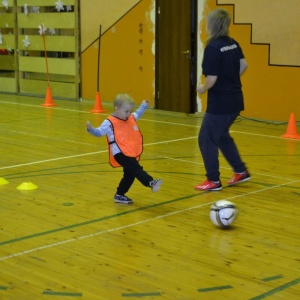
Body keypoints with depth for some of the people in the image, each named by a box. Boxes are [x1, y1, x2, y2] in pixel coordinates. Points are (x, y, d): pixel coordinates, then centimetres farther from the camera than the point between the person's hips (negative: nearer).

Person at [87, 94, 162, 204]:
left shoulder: (131, 118, 13)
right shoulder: (110, 122, -9)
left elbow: (137, 114, 37)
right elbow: (99, 132, -6)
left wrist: (143, 106, 36)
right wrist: (91, 129, -24)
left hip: (131, 153, 9)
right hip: (120, 153, -9)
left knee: (129, 175, 15)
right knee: (135, 169, -26)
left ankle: (120, 195, 28)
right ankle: (151, 182, -42)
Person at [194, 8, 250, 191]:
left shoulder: (213, 47, -19)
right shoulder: (233, 43, 5)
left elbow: (211, 79, -21)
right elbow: (244, 65, 13)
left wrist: (203, 88, -2)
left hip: (220, 103, -9)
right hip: (235, 100, 9)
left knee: (207, 140, 4)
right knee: (221, 135, 25)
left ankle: (213, 181, 10)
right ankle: (241, 171, 30)